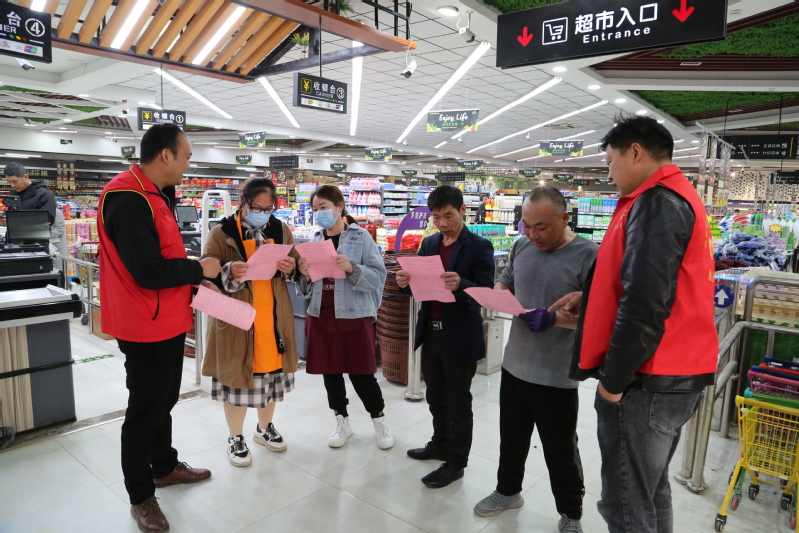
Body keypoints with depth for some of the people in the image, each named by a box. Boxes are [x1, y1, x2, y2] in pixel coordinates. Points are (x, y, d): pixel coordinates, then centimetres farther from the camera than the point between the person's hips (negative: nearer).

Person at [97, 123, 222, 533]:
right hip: (146, 328, -10)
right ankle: (141, 496, 26)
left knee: (164, 400, 23)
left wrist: (194, 285, 6)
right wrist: (199, 269, -14)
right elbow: (149, 272, -28)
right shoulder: (128, 199, -23)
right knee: (145, 410, 7)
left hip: (168, 320, 10)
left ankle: (164, 467, 43)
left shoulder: (156, 194, 10)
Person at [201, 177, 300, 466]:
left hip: (274, 317, 4)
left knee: (272, 372, 14)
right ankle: (235, 437, 27)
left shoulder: (281, 230, 7)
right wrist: (230, 272, -28)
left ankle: (265, 428, 37)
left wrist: (291, 267, -9)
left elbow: (297, 265, 15)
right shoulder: (222, 233, -6)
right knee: (237, 375, 6)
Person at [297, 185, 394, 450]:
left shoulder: (361, 237, -5)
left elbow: (378, 277, -10)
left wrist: (352, 269, -25)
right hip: (321, 316, 5)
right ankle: (342, 422, 32)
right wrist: (305, 275, -10)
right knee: (330, 372, 12)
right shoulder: (314, 241, 8)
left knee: (361, 374, 3)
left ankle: (379, 421, 26)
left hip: (355, 316, -4)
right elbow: (306, 289, 12)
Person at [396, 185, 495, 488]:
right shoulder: (429, 244, 7)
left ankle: (455, 463, 25)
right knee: (436, 398, 20)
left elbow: (486, 293, -17)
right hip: (430, 333, 6)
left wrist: (460, 285, -36)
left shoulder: (479, 247, -11)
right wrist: (407, 283, -13)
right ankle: (440, 444, 41)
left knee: (458, 403, 9)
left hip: (460, 337, -6)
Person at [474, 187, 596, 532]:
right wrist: (499, 295, -8)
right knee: (512, 436, 23)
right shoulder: (522, 247, 2)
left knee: (560, 450, 12)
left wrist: (553, 319, -30)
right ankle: (508, 491, 46)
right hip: (514, 365, 6)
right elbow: (505, 281, 14)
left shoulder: (588, 256, -16)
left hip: (556, 376, -5)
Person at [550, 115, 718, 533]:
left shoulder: (656, 203, -17)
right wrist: (589, 298, 16)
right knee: (651, 491, 22)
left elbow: (645, 304, -25)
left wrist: (613, 379, -17)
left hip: (647, 381, -10)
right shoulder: (678, 198, 16)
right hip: (677, 375, 10)